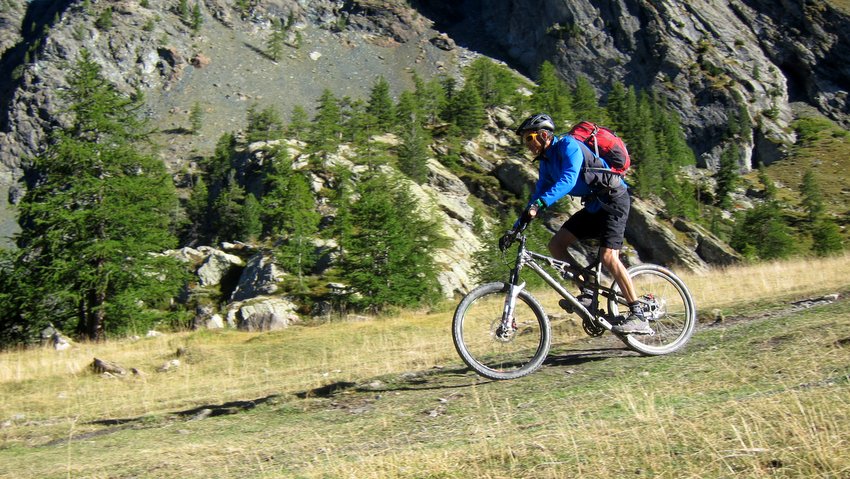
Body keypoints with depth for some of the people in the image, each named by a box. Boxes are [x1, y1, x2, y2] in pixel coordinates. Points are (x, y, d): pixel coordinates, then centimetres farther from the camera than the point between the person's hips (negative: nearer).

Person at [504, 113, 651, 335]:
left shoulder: (568, 146, -18)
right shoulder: (547, 161, 10)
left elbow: (568, 179, -34)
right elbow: (539, 193, 13)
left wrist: (538, 204, -46)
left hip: (614, 200, -9)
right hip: (593, 205, 9)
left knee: (608, 257, -22)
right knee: (555, 244, 0)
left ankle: (639, 317, -19)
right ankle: (588, 294, 4)